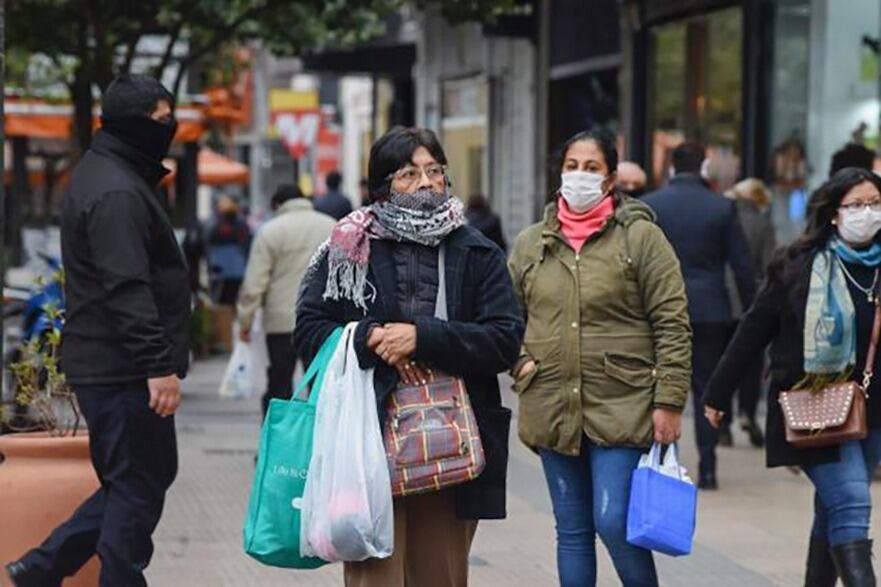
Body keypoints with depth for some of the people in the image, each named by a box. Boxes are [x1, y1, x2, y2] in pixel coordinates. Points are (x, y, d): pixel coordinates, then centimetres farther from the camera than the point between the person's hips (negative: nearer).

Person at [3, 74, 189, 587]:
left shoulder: (107, 174, 17)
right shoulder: (117, 193, -17)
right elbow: (128, 289, -25)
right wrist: (158, 366, -27)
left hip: (103, 366, 10)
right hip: (124, 371, -10)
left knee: (140, 476, 17)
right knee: (138, 485, -3)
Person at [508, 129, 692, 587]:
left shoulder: (640, 236, -3)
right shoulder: (530, 243, 10)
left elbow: (672, 325, -6)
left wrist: (669, 401, -11)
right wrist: (520, 361, 3)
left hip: (621, 408, -4)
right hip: (552, 409, 5)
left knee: (614, 524, -11)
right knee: (572, 531, 10)